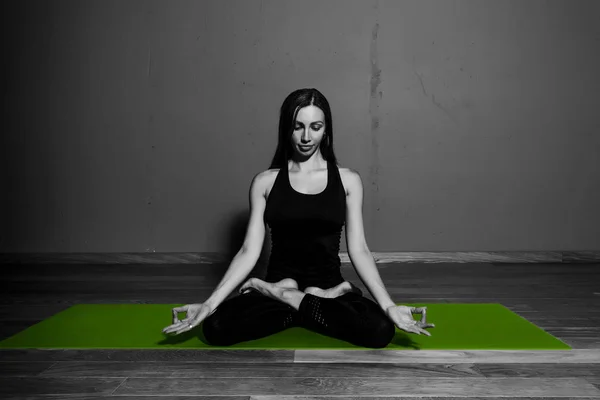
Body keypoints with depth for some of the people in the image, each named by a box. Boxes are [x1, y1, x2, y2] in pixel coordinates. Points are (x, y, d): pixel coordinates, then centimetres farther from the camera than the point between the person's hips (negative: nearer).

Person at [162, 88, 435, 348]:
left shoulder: (348, 180, 3)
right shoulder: (265, 182, 3)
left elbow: (358, 250, -2)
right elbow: (249, 251, -2)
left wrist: (389, 306, -14)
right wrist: (209, 303, -13)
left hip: (329, 287, 2)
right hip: (277, 284, -1)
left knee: (381, 329, -30)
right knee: (215, 326, -29)